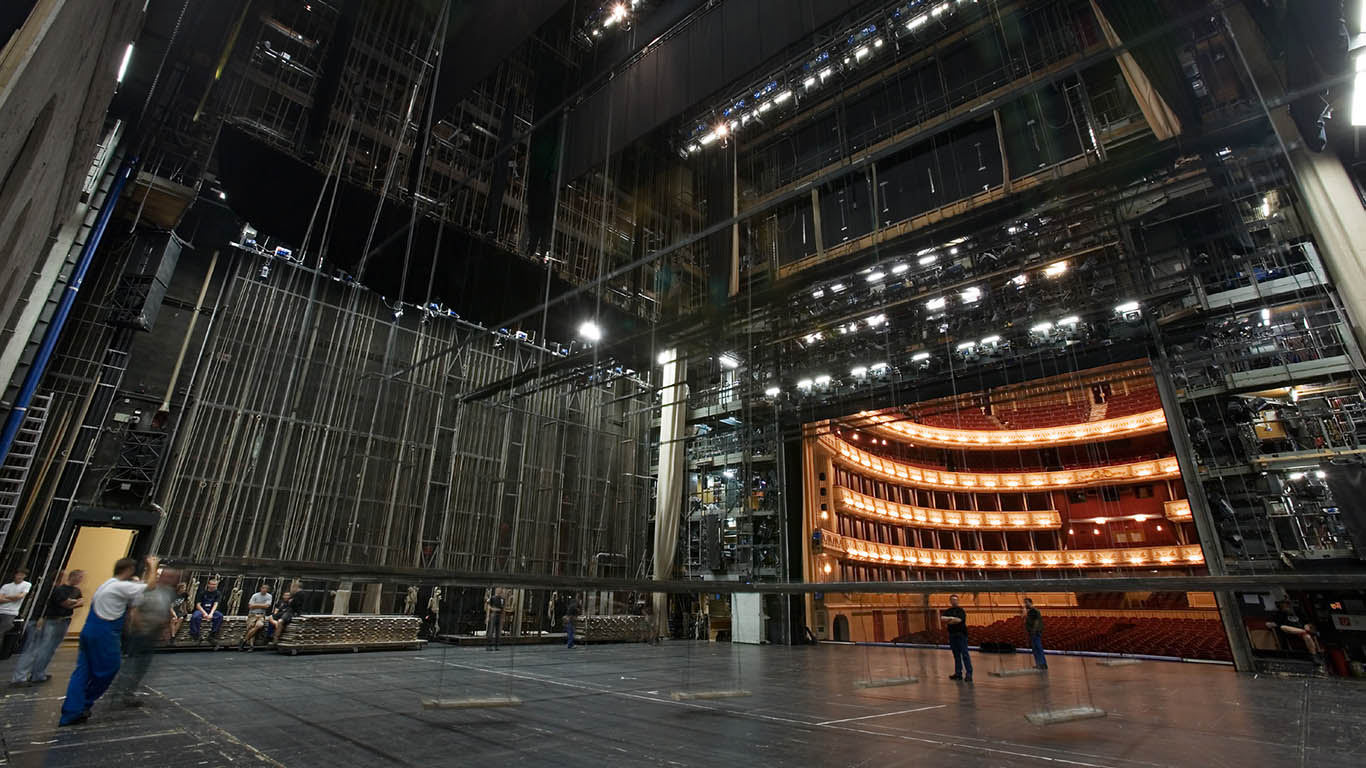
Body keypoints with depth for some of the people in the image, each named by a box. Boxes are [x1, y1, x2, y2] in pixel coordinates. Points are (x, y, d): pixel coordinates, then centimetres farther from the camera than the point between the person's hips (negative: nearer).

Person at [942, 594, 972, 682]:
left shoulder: (960, 610, -3)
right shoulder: (948, 611, 13)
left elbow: (959, 620, -16)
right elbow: (942, 618, 1)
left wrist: (948, 621, -5)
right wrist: (951, 618, -14)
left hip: (961, 634, -5)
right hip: (952, 635, 5)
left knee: (964, 654, -8)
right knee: (956, 655, 9)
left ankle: (969, 674, -6)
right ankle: (958, 673, 13)